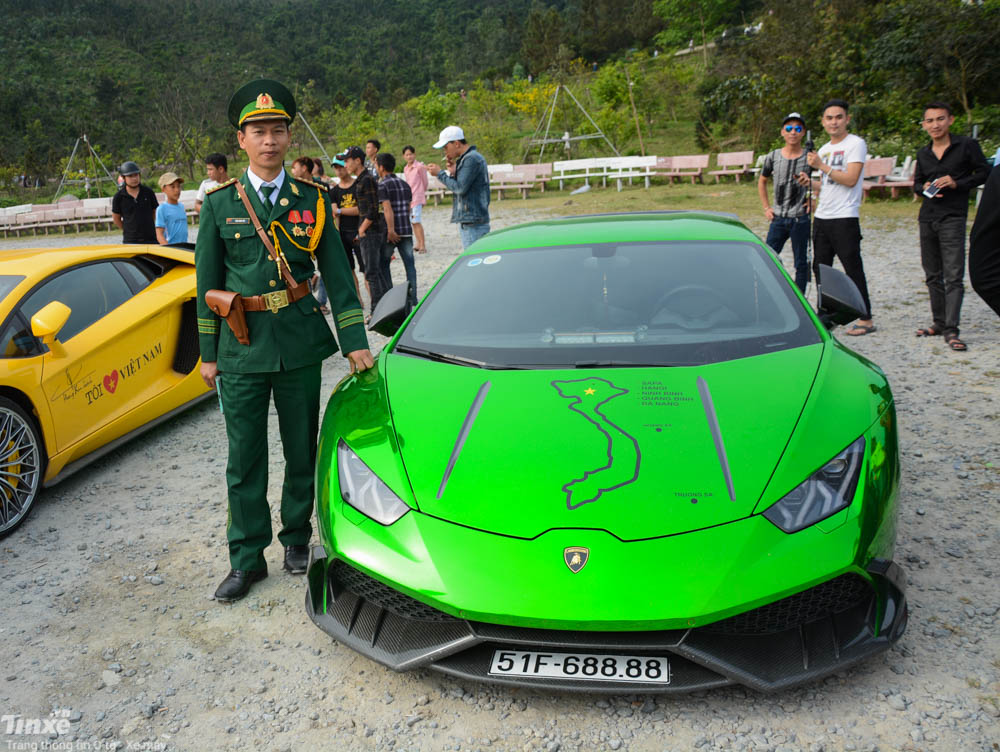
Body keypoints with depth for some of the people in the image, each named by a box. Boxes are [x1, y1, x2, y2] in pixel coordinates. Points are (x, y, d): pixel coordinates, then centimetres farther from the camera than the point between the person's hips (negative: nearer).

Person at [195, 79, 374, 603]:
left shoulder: (312, 200, 4)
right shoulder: (219, 203, 3)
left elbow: (337, 274, 4)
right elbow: (207, 282, 6)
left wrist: (355, 342, -2)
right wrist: (208, 353, 5)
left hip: (301, 344, 0)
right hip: (241, 347, 0)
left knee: (302, 451, 11)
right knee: (244, 460, 6)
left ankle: (296, 540, 30)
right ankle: (246, 559, 20)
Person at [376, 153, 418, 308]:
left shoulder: (382, 185, -8)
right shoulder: (405, 184, 13)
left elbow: (387, 209, -18)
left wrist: (391, 230, -22)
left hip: (389, 232, -5)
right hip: (406, 230, 5)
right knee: (409, 264, 4)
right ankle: (412, 299, 2)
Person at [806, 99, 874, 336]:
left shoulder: (856, 144, -5)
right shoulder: (824, 149, 17)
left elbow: (851, 179, -17)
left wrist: (822, 166, -15)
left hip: (844, 218, -8)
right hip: (821, 217, 8)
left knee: (853, 269, -6)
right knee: (820, 268, 10)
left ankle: (866, 319, 0)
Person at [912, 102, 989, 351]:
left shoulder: (966, 145, -1)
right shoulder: (923, 153, 13)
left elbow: (984, 172, 0)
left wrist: (957, 183, -13)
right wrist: (924, 187, -2)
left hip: (953, 218, -6)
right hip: (927, 218, 6)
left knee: (953, 276, -12)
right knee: (932, 274, 12)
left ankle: (951, 330, -15)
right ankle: (939, 322, 23)